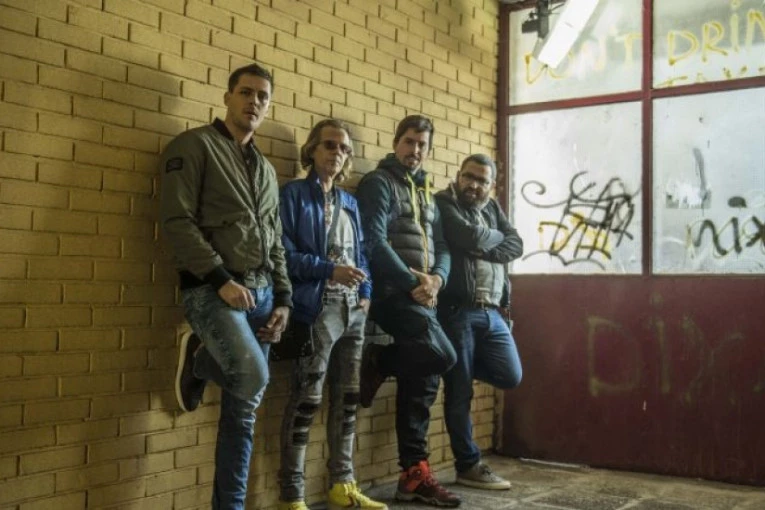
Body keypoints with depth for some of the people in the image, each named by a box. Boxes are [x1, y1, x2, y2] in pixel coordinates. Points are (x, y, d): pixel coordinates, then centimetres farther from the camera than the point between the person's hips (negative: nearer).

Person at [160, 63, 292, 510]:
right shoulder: (195, 145, 0)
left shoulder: (266, 168, 22)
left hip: (261, 292, 7)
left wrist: (283, 298, 7)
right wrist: (222, 280, -18)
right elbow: (178, 221, -10)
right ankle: (200, 361, 4)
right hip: (212, 289, -6)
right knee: (253, 377, -27)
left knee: (244, 406, 5)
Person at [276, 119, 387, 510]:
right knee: (306, 399, -8)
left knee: (348, 397, 11)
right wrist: (330, 270, -18)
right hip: (316, 309, -7)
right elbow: (284, 253, -10)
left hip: (352, 310, 7)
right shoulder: (293, 194, -2)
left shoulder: (350, 202, 18)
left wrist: (365, 292, 3)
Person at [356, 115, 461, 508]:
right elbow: (374, 242, -14)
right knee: (441, 355, -24)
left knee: (422, 378, 2)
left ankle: (414, 474, 9)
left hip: (422, 298, 8)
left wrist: (436, 279, -5)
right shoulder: (377, 183, -1)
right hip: (391, 293, -8)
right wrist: (411, 283, -17)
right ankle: (378, 364, -1)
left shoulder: (427, 194, 23)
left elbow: (442, 247, 17)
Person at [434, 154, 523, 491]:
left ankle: (462, 367, 26)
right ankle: (468, 466, 14)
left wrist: (485, 249, -11)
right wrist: (496, 236, 2)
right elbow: (471, 237, -17)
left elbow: (515, 247, 5)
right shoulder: (443, 204, -2)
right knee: (459, 392, 1)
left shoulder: (492, 208, 18)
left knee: (510, 376, 1)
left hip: (492, 312, 7)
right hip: (457, 311, -6)